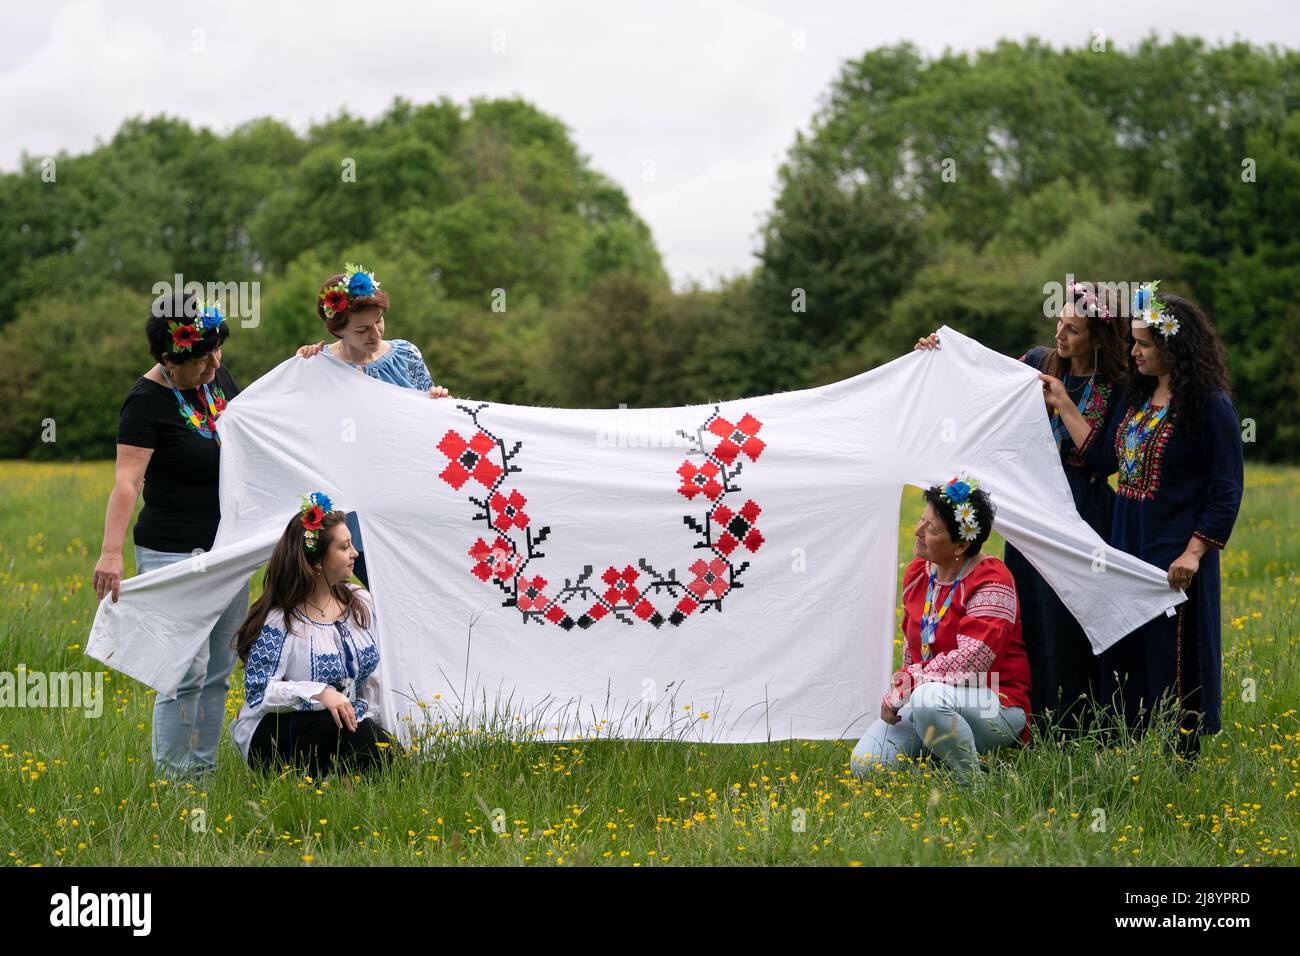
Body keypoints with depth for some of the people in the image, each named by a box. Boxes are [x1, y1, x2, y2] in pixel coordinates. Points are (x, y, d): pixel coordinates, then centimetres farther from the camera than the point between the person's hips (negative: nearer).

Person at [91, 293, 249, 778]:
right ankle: (172, 777, -3)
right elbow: (126, 480, -25)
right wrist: (111, 552, -36)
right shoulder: (148, 401, -15)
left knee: (219, 669, 11)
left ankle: (203, 768, 19)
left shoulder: (218, 376, 6)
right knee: (189, 669, -11)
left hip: (227, 549, 8)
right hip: (174, 553, -8)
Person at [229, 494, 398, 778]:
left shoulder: (360, 603, 6)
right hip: (274, 733, -5)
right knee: (332, 720, -35)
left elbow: (370, 676, 15)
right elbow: (259, 692, -19)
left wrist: (368, 725, 7)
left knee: (378, 754, -24)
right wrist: (320, 693, -31)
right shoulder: (279, 620, -14)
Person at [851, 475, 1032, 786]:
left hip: (995, 705, -7)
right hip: (926, 695, 7)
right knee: (864, 765, -14)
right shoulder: (917, 572, 9)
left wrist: (902, 686, -22)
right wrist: (903, 689, 4)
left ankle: (974, 781, -19)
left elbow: (971, 659, -25)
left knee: (929, 699, -40)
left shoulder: (990, 581, -15)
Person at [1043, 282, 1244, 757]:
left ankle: (1182, 753, 8)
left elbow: (1226, 490, -13)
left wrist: (1195, 552, -20)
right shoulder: (1139, 396, 11)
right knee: (1124, 652, 10)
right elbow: (1103, 456, 8)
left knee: (1171, 656, -2)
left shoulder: (1210, 405, -12)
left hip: (1173, 552, -8)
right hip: (1127, 542, 8)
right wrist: (1062, 405, 9)